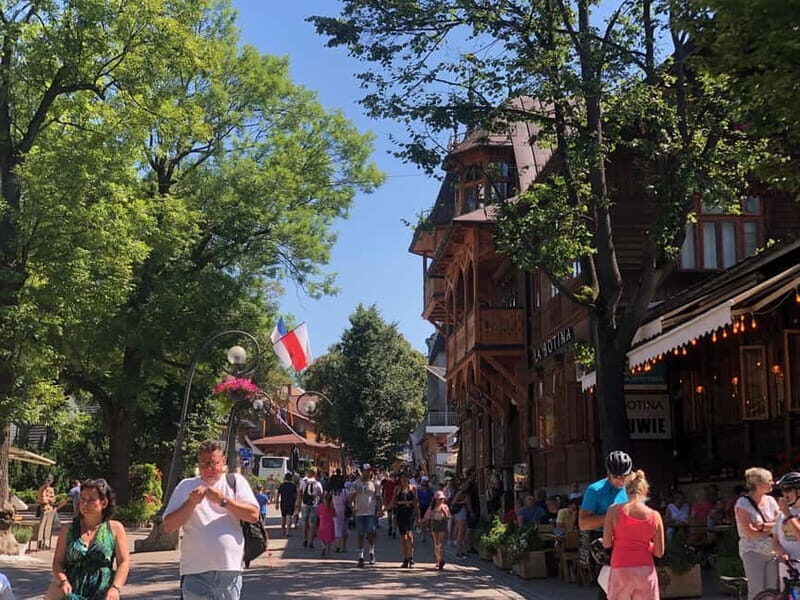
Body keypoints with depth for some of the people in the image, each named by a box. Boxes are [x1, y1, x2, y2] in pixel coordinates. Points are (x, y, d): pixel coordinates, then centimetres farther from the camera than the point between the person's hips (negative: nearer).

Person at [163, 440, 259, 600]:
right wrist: (191, 503, -11)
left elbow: (253, 515, -5)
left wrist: (223, 500, -13)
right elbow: (168, 527, 2)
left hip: (230, 569, 1)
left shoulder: (235, 482, 8)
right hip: (195, 571, 0)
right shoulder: (186, 486, 8)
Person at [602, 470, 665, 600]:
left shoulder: (614, 510, -4)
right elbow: (659, 553, 2)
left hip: (621, 570, -1)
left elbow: (606, 544, -3)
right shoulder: (654, 516, -1)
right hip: (645, 570, 1)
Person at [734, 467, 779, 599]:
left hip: (771, 552, 5)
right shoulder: (743, 503, -8)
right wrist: (771, 529, -6)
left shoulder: (770, 500, 8)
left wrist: (763, 526, -14)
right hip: (753, 552, -5)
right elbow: (749, 532, -15)